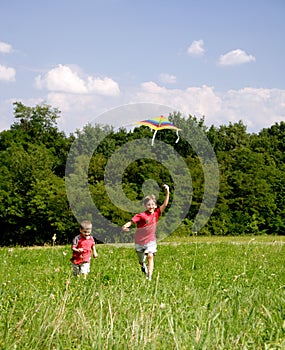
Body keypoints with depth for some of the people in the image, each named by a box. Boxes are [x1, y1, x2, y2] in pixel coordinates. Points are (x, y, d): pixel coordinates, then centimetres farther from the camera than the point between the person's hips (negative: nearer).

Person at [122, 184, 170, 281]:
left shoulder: (156, 213, -6)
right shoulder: (141, 215, -17)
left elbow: (165, 204, -8)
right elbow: (132, 221, -27)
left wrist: (167, 192, -17)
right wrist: (125, 226, -47)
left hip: (151, 240, 1)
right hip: (140, 241, -1)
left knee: (150, 256, -16)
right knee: (141, 259, 15)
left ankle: (149, 276, -16)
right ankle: (143, 265, 51)